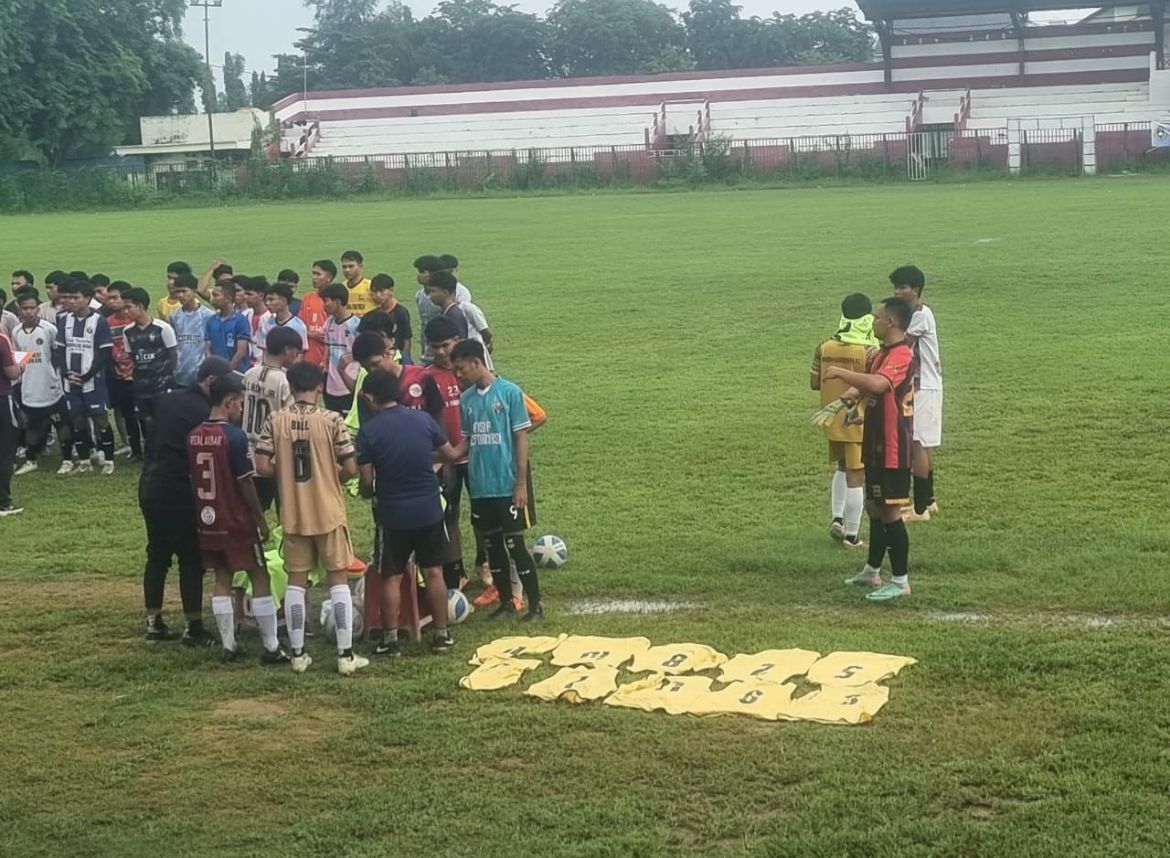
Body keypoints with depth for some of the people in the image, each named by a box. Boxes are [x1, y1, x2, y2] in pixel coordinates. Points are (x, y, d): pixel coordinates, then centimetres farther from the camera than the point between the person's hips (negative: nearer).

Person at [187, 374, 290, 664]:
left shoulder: (194, 436, 3)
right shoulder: (234, 435, -17)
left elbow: (194, 479, 9)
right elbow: (245, 483, -15)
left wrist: (206, 511, 18)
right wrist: (261, 520, -6)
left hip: (208, 522, 6)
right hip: (237, 522, -6)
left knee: (222, 580, 12)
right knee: (260, 580, 2)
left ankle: (228, 646, 13)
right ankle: (271, 648, 4)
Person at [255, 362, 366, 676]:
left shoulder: (275, 421, -4)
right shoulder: (332, 420, -11)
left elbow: (263, 467, -7)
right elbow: (351, 468, -11)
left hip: (293, 515, 2)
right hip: (329, 512, -2)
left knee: (296, 582, 11)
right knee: (339, 579, 5)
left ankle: (298, 654, 13)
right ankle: (346, 655, 4)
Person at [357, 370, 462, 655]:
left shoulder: (368, 430, -10)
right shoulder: (423, 419, -2)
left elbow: (367, 480, -8)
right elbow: (451, 455, 9)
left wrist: (368, 493, 15)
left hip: (392, 514, -2)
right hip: (429, 510, 3)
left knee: (391, 578, 7)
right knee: (434, 572, 11)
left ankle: (390, 639, 10)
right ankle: (442, 634, 16)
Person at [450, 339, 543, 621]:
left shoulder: (509, 392, -8)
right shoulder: (466, 398, 7)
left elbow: (521, 439, -8)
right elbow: (467, 440, 12)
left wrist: (521, 484, -11)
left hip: (507, 486, -5)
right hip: (480, 488, 5)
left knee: (515, 545, -3)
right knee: (492, 545, 11)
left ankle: (535, 605, 7)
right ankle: (506, 601, 23)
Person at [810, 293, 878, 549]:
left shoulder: (824, 348, -2)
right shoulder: (869, 351, -18)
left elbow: (814, 383, 4)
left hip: (832, 421, 5)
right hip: (859, 421, -5)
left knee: (843, 469, 26)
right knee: (856, 477, 3)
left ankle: (836, 518, 18)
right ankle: (851, 535, 7)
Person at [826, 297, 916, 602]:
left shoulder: (902, 356, -19)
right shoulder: (881, 355, 14)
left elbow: (878, 384, -37)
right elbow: (867, 387, 22)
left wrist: (841, 372, -28)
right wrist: (851, 393, 0)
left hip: (892, 449, -10)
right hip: (876, 445, 10)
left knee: (889, 511, -6)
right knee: (875, 506, 18)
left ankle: (901, 581, 1)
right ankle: (872, 570, 31)